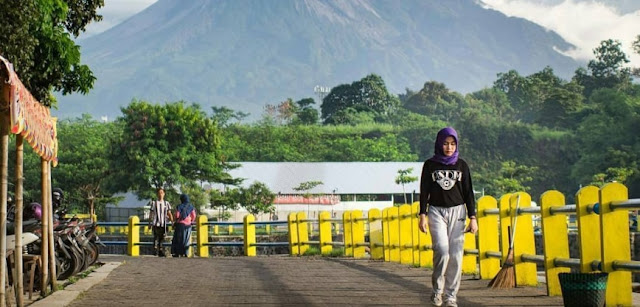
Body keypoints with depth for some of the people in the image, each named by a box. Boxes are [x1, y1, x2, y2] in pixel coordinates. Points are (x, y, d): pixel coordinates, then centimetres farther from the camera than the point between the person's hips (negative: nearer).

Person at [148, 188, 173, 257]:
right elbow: (151, 214, 8)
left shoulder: (166, 203, 10)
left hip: (163, 224, 2)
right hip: (156, 223, -2)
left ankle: (161, 252, 13)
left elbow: (169, 214, 7)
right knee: (156, 237, -17)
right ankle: (155, 250, -20)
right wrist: (149, 223, 6)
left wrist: (172, 222, -4)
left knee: (162, 238, 6)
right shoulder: (154, 203, 5)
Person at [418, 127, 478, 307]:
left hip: (457, 212, 2)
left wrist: (472, 217, 2)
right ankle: (437, 290, -1)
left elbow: (468, 192, 7)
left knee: (456, 255, -4)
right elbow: (424, 191, 4)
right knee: (442, 250, -18)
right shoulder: (430, 165, 4)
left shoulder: (461, 165, 7)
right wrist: (423, 215, -3)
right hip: (436, 211, -1)